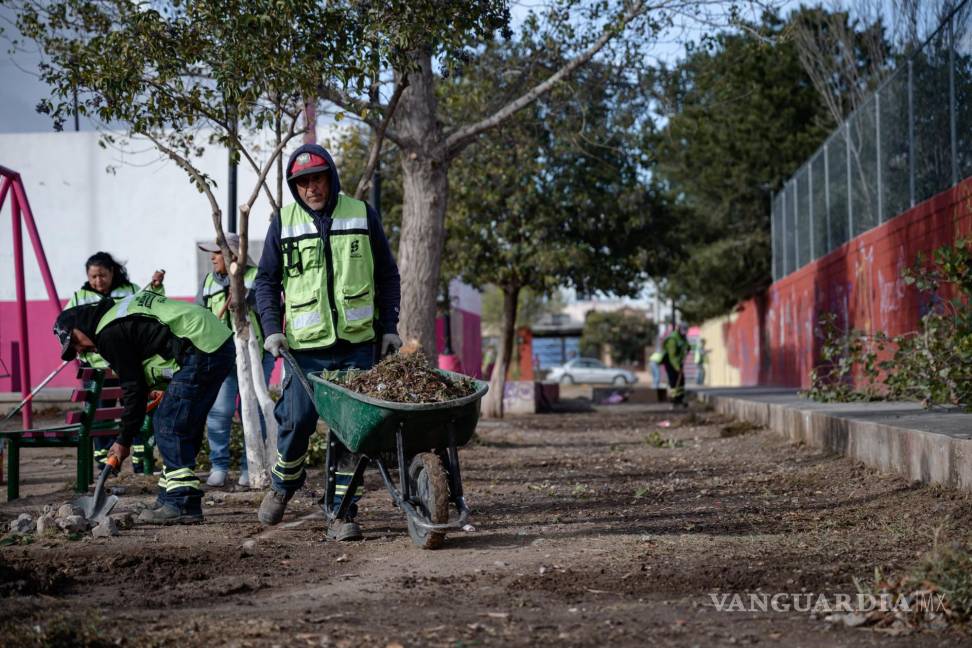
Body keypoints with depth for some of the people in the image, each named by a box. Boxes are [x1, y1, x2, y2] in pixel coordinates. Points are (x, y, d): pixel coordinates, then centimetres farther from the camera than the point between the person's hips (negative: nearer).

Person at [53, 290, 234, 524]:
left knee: (168, 426, -7)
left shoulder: (109, 333, -8)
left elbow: (134, 389, -6)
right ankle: (171, 499, 19)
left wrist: (124, 441, 3)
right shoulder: (121, 310, 22)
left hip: (202, 352, -10)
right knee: (184, 427, 15)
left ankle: (183, 505, -9)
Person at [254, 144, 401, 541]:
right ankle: (283, 484, 24)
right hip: (305, 345, 0)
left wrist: (389, 327, 6)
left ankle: (342, 512, 7)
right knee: (296, 421, -6)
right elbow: (266, 280, 11)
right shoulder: (283, 223, 5)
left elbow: (388, 275, 12)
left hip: (358, 344, 1)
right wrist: (272, 329, -1)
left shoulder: (362, 215, 6)